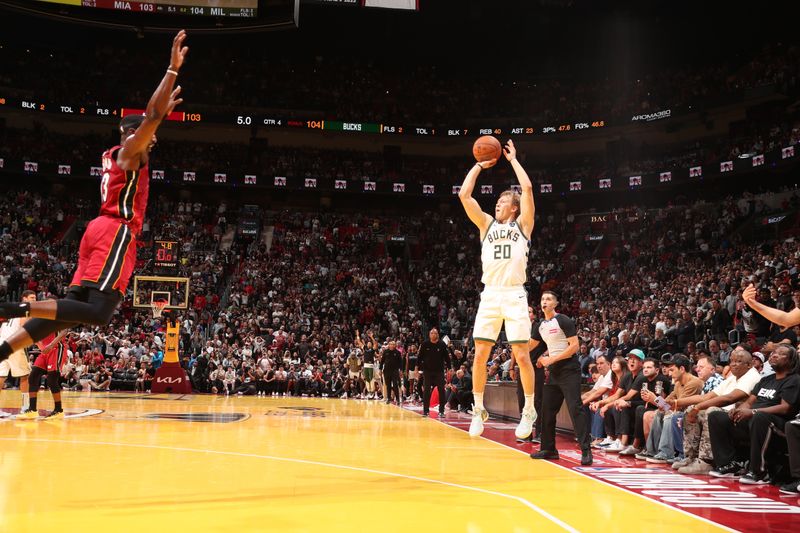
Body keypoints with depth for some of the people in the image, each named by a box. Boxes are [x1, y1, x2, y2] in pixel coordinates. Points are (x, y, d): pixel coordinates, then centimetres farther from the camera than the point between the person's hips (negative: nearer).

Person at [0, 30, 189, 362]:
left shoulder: (115, 155, 25)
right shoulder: (130, 150, 0)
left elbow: (150, 122, 45)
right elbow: (151, 117, -14)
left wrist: (165, 110, 48)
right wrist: (173, 69, -12)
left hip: (102, 231, 10)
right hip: (115, 232, -10)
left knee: (74, 308, 6)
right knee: (99, 312, -18)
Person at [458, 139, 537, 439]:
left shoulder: (522, 224, 9)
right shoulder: (487, 224, 17)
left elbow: (527, 188, -3)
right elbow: (464, 195, 8)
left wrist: (513, 159, 9)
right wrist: (480, 165, 14)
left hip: (514, 295, -3)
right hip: (490, 294, 3)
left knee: (521, 355, -4)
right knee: (480, 355, 0)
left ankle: (529, 410, 10)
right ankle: (479, 410, 13)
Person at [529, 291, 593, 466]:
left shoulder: (564, 321, -10)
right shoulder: (540, 326, 13)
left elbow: (574, 346, -16)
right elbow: (530, 346, 27)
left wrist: (551, 359, -18)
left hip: (569, 370, -8)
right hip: (554, 372, 8)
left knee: (575, 408, -14)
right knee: (547, 410, 9)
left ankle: (586, 450, -14)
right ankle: (548, 449, 19)